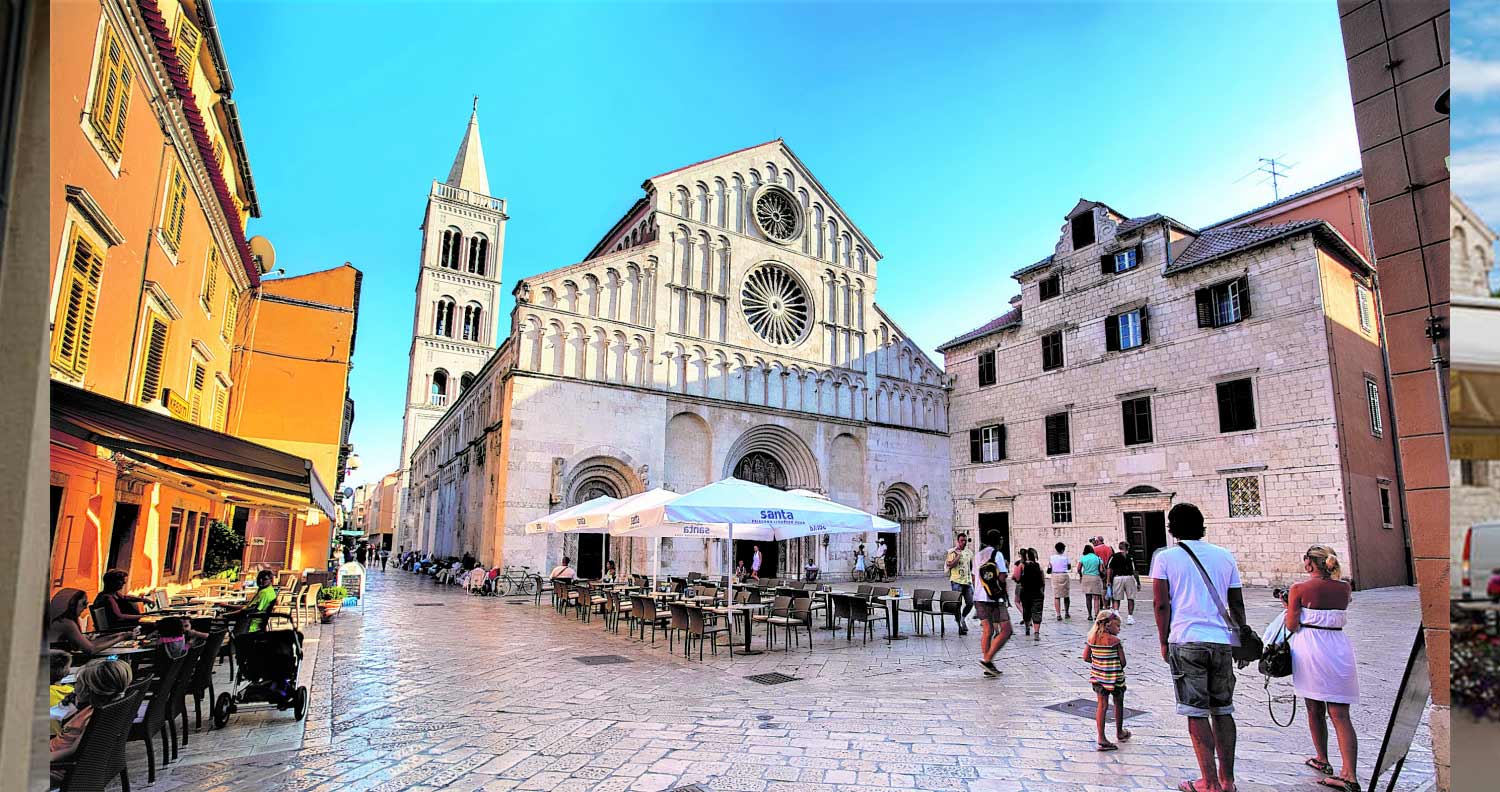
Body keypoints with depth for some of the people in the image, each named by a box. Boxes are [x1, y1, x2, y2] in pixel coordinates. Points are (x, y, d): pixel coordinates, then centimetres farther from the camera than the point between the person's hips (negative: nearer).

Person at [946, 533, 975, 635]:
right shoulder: (952, 552, -2)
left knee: (970, 602, 0)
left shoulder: (969, 552, 12)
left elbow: (972, 568, 17)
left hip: (968, 582, 4)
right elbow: (950, 565, -15)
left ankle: (963, 618, 27)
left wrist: (973, 581, 13)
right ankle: (960, 626, 7)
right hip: (956, 582, -4)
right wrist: (959, 555, -18)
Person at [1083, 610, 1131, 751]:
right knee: (1118, 704, 19)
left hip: (1098, 676, 4)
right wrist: (1117, 668, 5)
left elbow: (1086, 657, 0)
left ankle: (1101, 738, 2)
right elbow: (1123, 662, -16)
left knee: (1102, 705, 7)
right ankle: (1120, 733, 37)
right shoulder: (1115, 640, -17)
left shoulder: (1092, 638, -3)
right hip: (1115, 678, -4)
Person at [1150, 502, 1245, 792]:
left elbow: (1160, 603, -6)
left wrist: (1164, 643, 4)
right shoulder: (1224, 556, 9)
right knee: (1223, 710, 14)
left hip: (1186, 641, -4)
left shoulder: (1164, 557, -1)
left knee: (1197, 713, 3)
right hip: (1222, 641, 4)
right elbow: (1237, 603, 12)